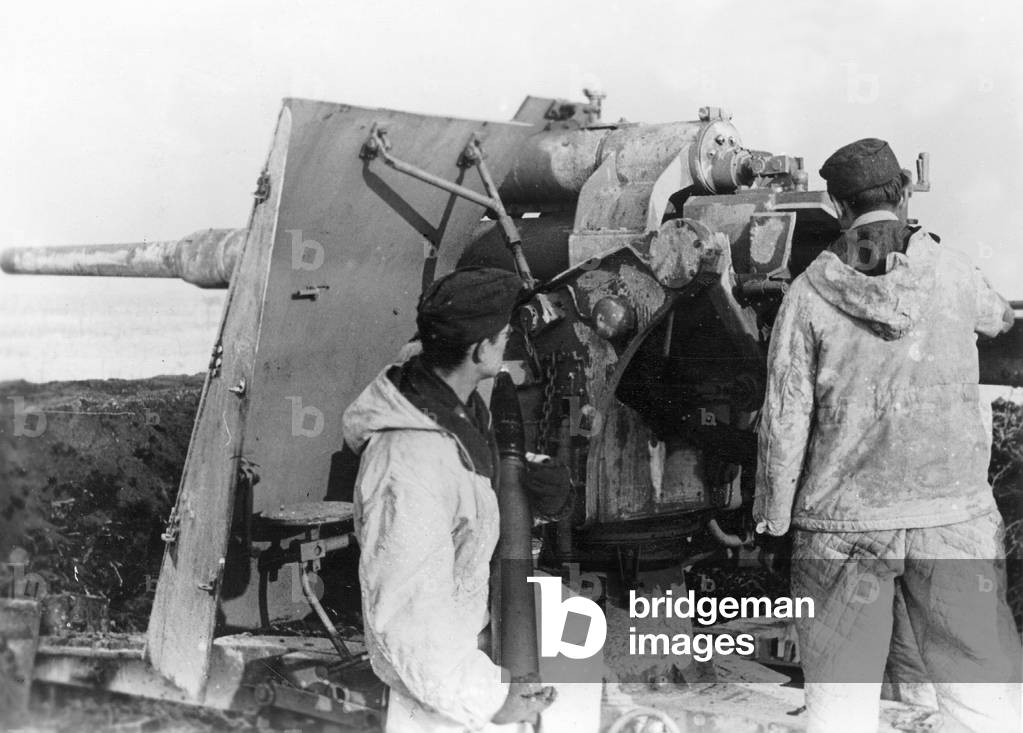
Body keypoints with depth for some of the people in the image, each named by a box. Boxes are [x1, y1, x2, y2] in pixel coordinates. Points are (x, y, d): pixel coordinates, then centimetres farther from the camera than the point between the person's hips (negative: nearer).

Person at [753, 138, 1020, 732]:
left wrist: (773, 515, 7)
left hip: (841, 525, 0)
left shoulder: (811, 292, -1)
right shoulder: (951, 272, 1)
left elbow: (785, 417, -2)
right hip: (954, 515, 0)